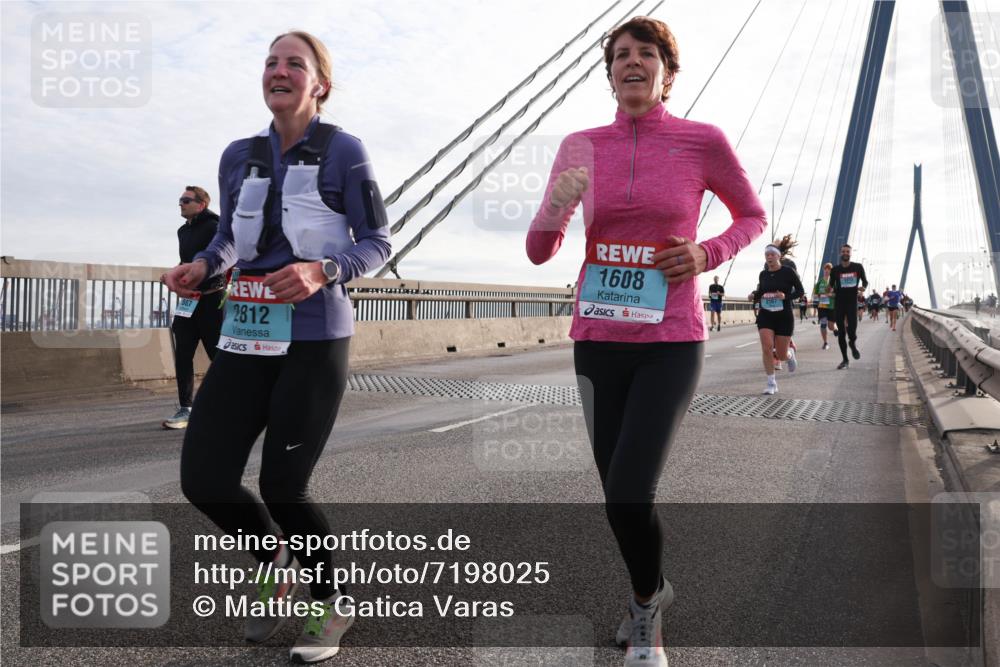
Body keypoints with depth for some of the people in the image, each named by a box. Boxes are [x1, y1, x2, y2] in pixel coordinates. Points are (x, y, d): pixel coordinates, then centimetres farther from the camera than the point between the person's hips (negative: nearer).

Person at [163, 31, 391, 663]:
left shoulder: (343, 150, -2)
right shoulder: (240, 156, 12)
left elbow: (378, 242, -1)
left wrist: (323, 271, -19)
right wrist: (203, 265, 0)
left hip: (315, 339, -5)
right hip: (247, 336, 5)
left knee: (283, 486, -4)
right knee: (204, 479, -2)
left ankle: (332, 607, 24)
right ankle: (276, 561, 29)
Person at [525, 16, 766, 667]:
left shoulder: (703, 141, -3)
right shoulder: (581, 146, 3)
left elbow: (753, 215, 11)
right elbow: (540, 252, 5)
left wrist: (708, 254, -8)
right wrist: (557, 207, -16)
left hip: (670, 344, -3)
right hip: (598, 342, 4)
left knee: (629, 496, -15)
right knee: (618, 493, 13)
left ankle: (646, 600, 18)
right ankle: (654, 591, 43)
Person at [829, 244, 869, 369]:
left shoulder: (858, 267, 1)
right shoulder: (835, 270, 3)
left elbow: (865, 281, 12)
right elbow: (831, 285, 12)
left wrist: (862, 290, -9)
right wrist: (831, 290, -10)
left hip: (852, 302, -1)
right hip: (839, 303, 1)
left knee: (851, 331, -12)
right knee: (841, 333, 3)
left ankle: (853, 344, 26)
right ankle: (845, 360, 15)